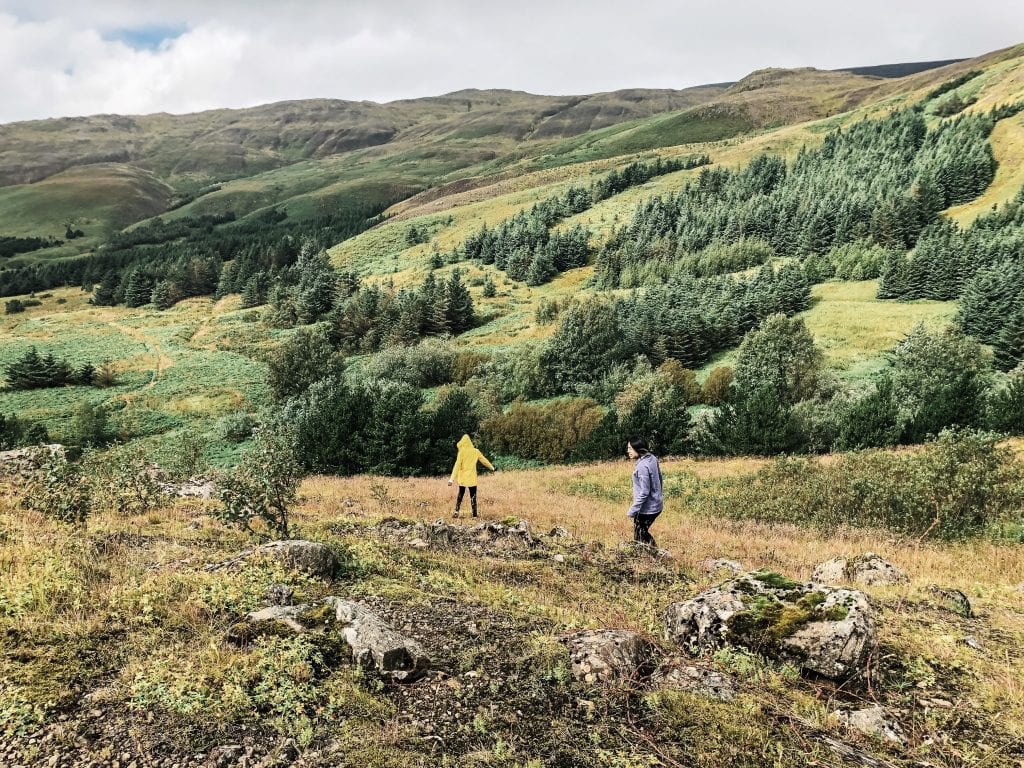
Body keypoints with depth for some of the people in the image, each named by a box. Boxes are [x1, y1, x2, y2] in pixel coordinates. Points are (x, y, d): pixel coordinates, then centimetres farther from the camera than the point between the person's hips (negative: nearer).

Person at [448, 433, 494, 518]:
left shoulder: (462, 452, -6)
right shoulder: (475, 451, 2)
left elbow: (457, 466, -12)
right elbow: (484, 460, 15)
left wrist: (452, 479, -14)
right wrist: (492, 467, 33)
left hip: (462, 478, 0)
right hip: (472, 478, 0)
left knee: (460, 494, 17)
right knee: (473, 496, 4)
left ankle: (456, 511, 8)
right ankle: (474, 515, -2)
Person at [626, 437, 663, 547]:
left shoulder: (642, 466, -25)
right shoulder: (652, 458, 1)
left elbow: (644, 492, -25)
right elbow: (659, 479, 13)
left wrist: (633, 510, -19)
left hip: (646, 509, -9)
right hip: (656, 505, 9)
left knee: (639, 538, 7)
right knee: (643, 533, 24)